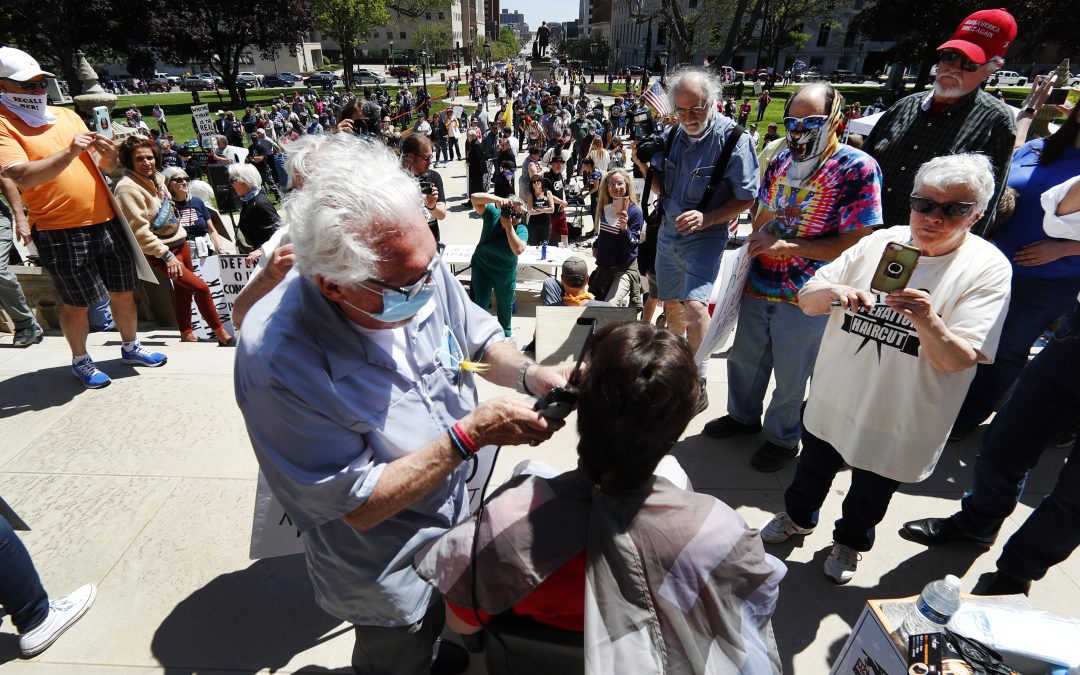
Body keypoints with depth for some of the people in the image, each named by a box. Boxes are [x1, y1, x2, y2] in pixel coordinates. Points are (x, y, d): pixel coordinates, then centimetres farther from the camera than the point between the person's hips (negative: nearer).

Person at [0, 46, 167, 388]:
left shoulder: (66, 115, 12)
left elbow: (105, 167, 15)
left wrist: (108, 154, -7)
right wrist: (70, 152, -28)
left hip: (105, 220, 5)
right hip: (60, 231, -5)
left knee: (123, 292, 13)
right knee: (77, 303, 5)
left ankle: (131, 347, 31)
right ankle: (80, 361, 25)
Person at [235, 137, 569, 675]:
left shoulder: (418, 270, -20)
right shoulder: (280, 358, -36)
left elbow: (479, 337, -2)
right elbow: (358, 505, -28)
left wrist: (530, 374, -21)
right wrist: (469, 434, -34)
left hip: (458, 510, 6)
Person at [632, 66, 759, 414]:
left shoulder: (733, 138, -15)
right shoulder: (671, 136, 1)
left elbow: (746, 198, -11)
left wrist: (707, 218, -24)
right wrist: (643, 164, -8)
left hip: (705, 236, -6)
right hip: (668, 232, 6)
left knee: (694, 306, -22)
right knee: (671, 304, 17)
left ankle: (697, 383, -5)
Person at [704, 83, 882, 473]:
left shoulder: (858, 169, -14)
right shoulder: (781, 162, 6)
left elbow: (857, 242, -19)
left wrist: (785, 246, -22)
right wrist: (754, 248, 6)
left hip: (804, 298, -6)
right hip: (758, 285, 6)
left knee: (790, 376, 11)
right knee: (744, 358, 21)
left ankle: (782, 437, 36)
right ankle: (743, 415, 45)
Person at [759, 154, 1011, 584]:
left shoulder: (988, 268, -13)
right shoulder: (880, 242, -4)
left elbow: (959, 360, -20)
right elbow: (806, 299, -4)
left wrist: (928, 323, -39)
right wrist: (831, 293, -27)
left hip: (897, 420, -2)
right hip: (833, 400, 3)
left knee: (870, 493, 21)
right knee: (812, 469, 24)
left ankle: (850, 541, 49)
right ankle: (798, 517, 52)